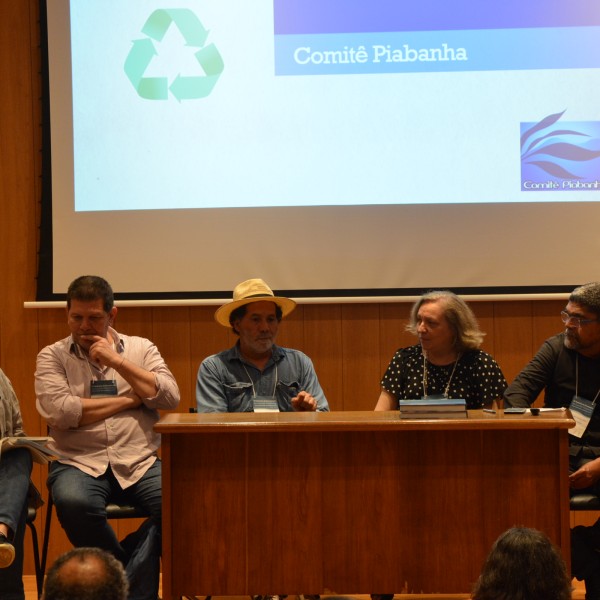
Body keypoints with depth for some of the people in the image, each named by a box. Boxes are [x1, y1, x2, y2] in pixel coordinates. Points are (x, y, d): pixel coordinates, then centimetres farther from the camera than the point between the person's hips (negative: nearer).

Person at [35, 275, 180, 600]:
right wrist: (128, 400, -2)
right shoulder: (52, 356, 10)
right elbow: (60, 411, -8)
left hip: (140, 462, 2)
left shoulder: (141, 349, 16)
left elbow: (170, 398, 1)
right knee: (74, 503, -36)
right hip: (79, 463, -1)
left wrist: (116, 360, -3)